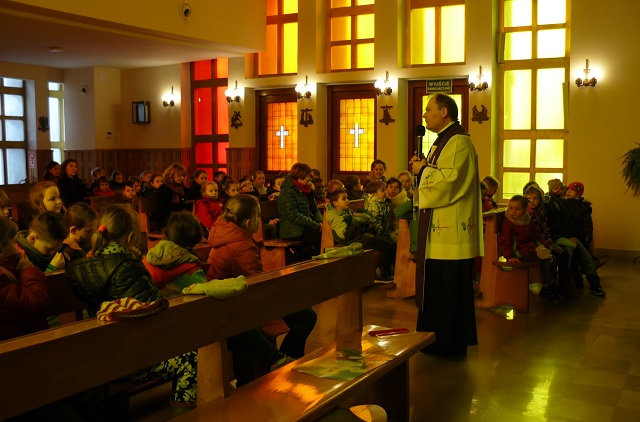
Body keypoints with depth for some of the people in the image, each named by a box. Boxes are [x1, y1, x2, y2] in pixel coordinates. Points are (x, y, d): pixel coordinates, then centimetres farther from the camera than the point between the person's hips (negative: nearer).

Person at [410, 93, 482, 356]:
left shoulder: (459, 142, -14)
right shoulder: (443, 141, 19)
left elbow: (449, 181, -25)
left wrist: (423, 170, -10)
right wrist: (423, 168, 6)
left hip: (451, 232, -10)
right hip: (440, 229, 10)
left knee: (446, 288, -4)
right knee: (435, 284, 14)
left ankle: (447, 342, 6)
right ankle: (440, 340, 23)